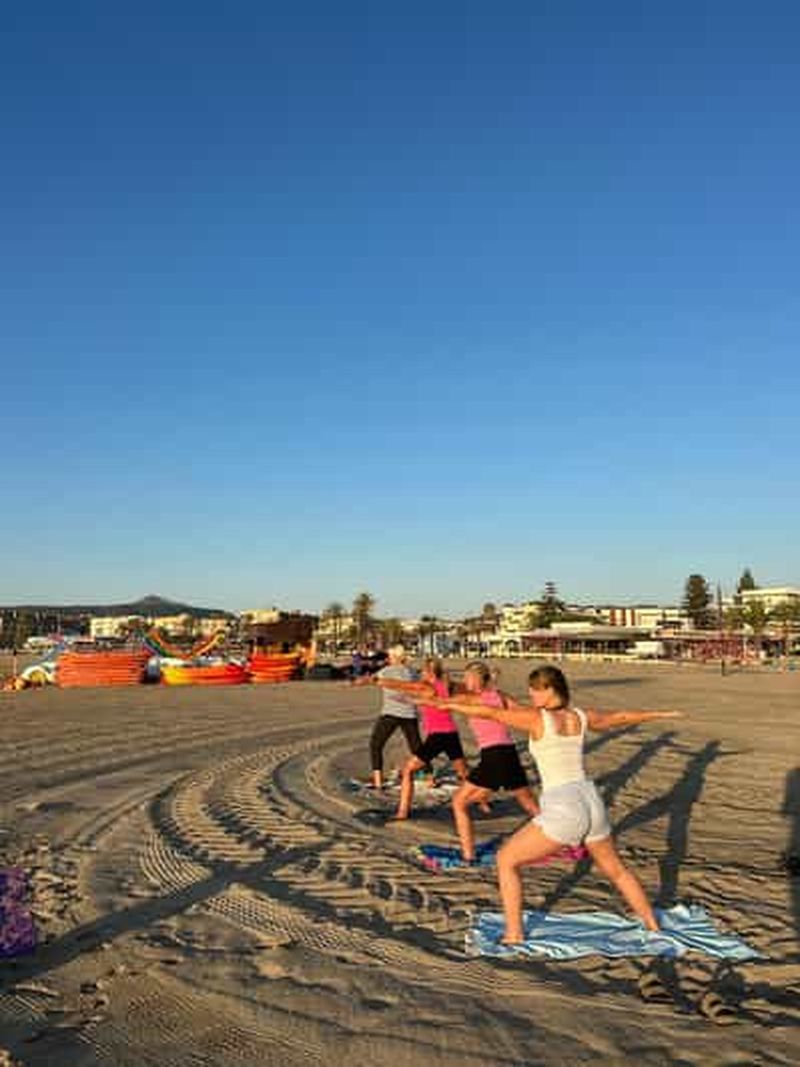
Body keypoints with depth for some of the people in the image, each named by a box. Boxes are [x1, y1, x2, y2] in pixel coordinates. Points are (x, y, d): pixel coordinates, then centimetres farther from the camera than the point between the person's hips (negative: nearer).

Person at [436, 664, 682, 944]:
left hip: (562, 812, -7)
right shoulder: (582, 717, 10)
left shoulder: (537, 718, -7)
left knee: (506, 860, 10)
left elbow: (489, 712, -6)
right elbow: (621, 717, 25)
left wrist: (449, 705, 6)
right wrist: (661, 714, 41)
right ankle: (652, 926, 43)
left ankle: (513, 934, 9)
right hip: (592, 804, 7)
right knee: (616, 870, 31)